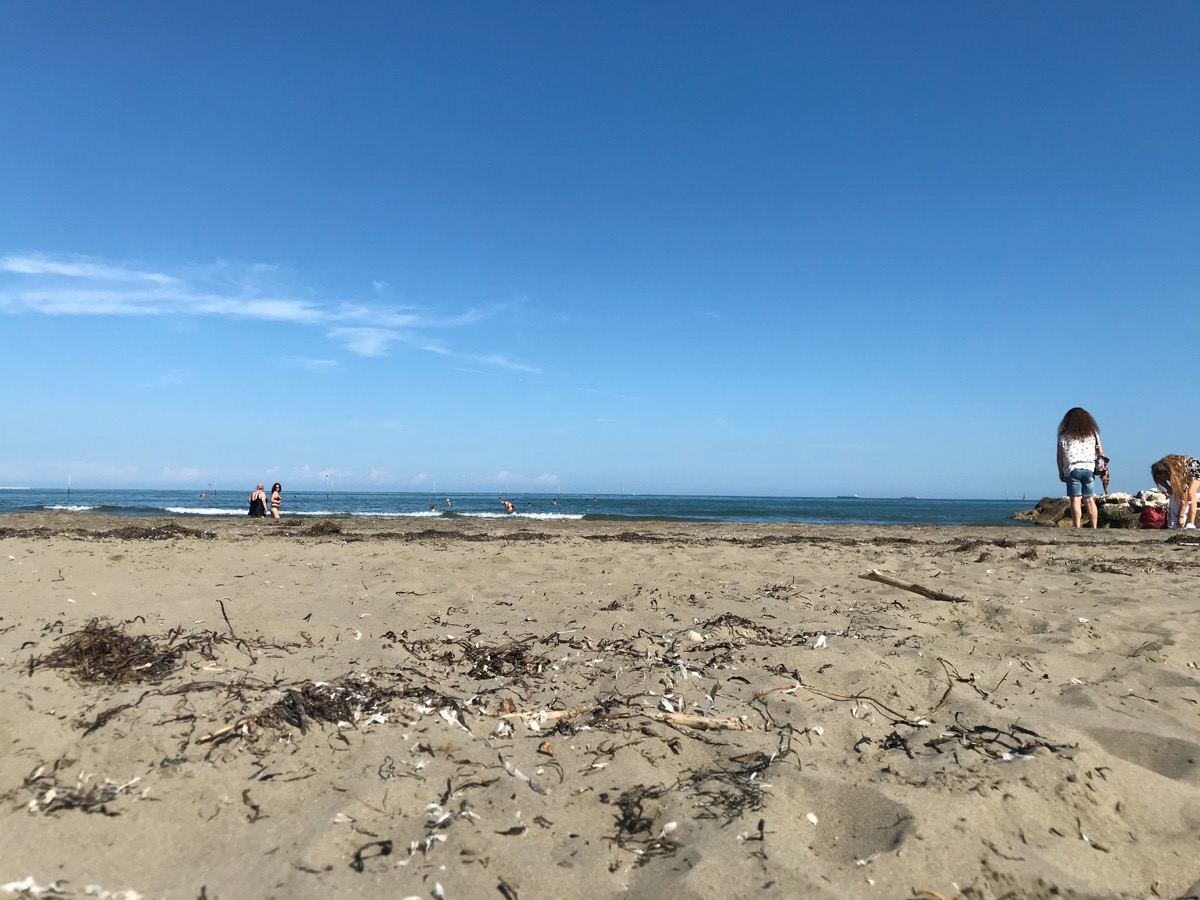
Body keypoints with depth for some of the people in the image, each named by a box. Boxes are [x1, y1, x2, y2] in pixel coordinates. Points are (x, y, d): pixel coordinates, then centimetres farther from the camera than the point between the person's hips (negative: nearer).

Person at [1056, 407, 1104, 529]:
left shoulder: (1064, 435, 2)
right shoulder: (1093, 433, 10)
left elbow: (1060, 456, 1)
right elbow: (1100, 453, 9)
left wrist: (1061, 472, 8)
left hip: (1072, 470, -3)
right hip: (1089, 469, 3)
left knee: (1075, 500, -6)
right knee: (1090, 500, 7)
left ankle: (1077, 528, -11)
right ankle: (1094, 528, 6)